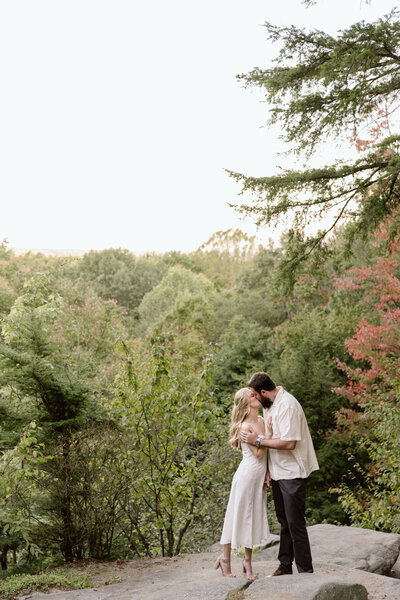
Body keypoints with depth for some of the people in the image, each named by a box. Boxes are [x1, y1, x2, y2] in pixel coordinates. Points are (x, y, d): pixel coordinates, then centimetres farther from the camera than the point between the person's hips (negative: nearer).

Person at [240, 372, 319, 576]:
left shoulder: (287, 405, -21)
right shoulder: (269, 405, 9)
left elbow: (289, 443, -28)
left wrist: (258, 441, -21)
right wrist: (268, 470, 10)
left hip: (292, 473, -9)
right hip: (278, 472, 9)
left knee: (295, 524, -5)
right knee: (284, 521, 17)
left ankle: (305, 572, 5)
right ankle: (285, 566, 28)